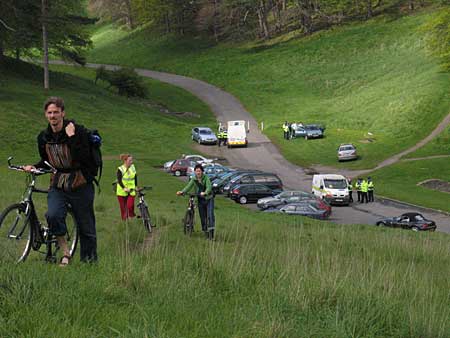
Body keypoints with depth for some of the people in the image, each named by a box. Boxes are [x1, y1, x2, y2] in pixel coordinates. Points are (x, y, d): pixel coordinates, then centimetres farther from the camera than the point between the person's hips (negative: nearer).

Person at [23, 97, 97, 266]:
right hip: (58, 185, 3)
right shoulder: (43, 137, 4)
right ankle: (65, 253, -7)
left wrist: (72, 137, -28)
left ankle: (89, 261, 19)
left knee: (86, 227, 4)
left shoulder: (79, 131, -12)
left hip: (80, 185, -3)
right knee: (53, 215, -24)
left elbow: (83, 159, -24)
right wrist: (34, 167, 2)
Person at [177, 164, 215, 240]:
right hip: (200, 200, 4)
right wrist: (182, 192, -29)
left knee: (210, 214, -20)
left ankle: (212, 229, -19)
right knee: (202, 217, 6)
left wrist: (205, 193, -45)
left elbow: (209, 187, -24)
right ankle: (206, 231, 17)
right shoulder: (194, 179, 0)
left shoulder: (206, 178, -11)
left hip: (208, 199, -4)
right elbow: (188, 187, -10)